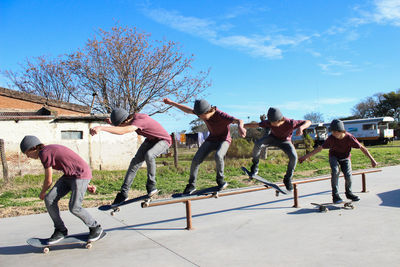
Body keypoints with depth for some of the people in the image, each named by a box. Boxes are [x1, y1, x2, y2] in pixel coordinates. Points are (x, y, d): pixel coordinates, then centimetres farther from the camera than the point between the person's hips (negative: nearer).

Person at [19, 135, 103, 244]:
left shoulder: (44, 153, -16)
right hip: (69, 176, 10)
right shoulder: (51, 150, 13)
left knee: (74, 208, -16)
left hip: (82, 175, -10)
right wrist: (86, 185, 17)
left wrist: (42, 193, 13)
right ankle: (60, 230, 11)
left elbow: (49, 180, -9)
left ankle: (96, 228, 6)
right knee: (49, 199, 0)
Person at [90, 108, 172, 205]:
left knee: (148, 155, -37)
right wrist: (112, 123, -9)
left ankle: (151, 185, -16)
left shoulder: (139, 120, -37)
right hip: (150, 140, 9)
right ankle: (123, 193, 3)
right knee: (135, 162, -4)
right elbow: (122, 127, 12)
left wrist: (101, 128, -62)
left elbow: (123, 131, -54)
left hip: (163, 140, -8)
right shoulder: (132, 117, -10)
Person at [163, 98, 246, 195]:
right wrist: (172, 103, 4)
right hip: (212, 139, 5)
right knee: (196, 159, -11)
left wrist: (240, 127, -69)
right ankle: (191, 185, 4)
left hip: (224, 139, -5)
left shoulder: (221, 115, -32)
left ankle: (220, 179, -9)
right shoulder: (202, 112, -14)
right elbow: (188, 110, 2)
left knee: (218, 156, -35)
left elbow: (239, 121, -44)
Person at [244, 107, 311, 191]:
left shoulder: (290, 123, -36)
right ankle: (255, 164, -2)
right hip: (273, 138, 1)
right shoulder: (269, 122, -29)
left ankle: (287, 179, -4)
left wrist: (301, 127, -52)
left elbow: (308, 122, -30)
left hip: (285, 141, -1)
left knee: (294, 157, -27)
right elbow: (256, 125, -17)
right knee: (258, 144, -28)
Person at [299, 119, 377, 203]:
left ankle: (348, 193, 12)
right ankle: (335, 195, -15)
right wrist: (305, 156, -20)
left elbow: (362, 148, -18)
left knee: (348, 175, -18)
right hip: (334, 157, 0)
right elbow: (320, 148, -18)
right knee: (335, 171, -27)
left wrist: (372, 159, -19)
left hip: (345, 158, 1)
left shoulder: (349, 137, -26)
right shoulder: (331, 138, -24)